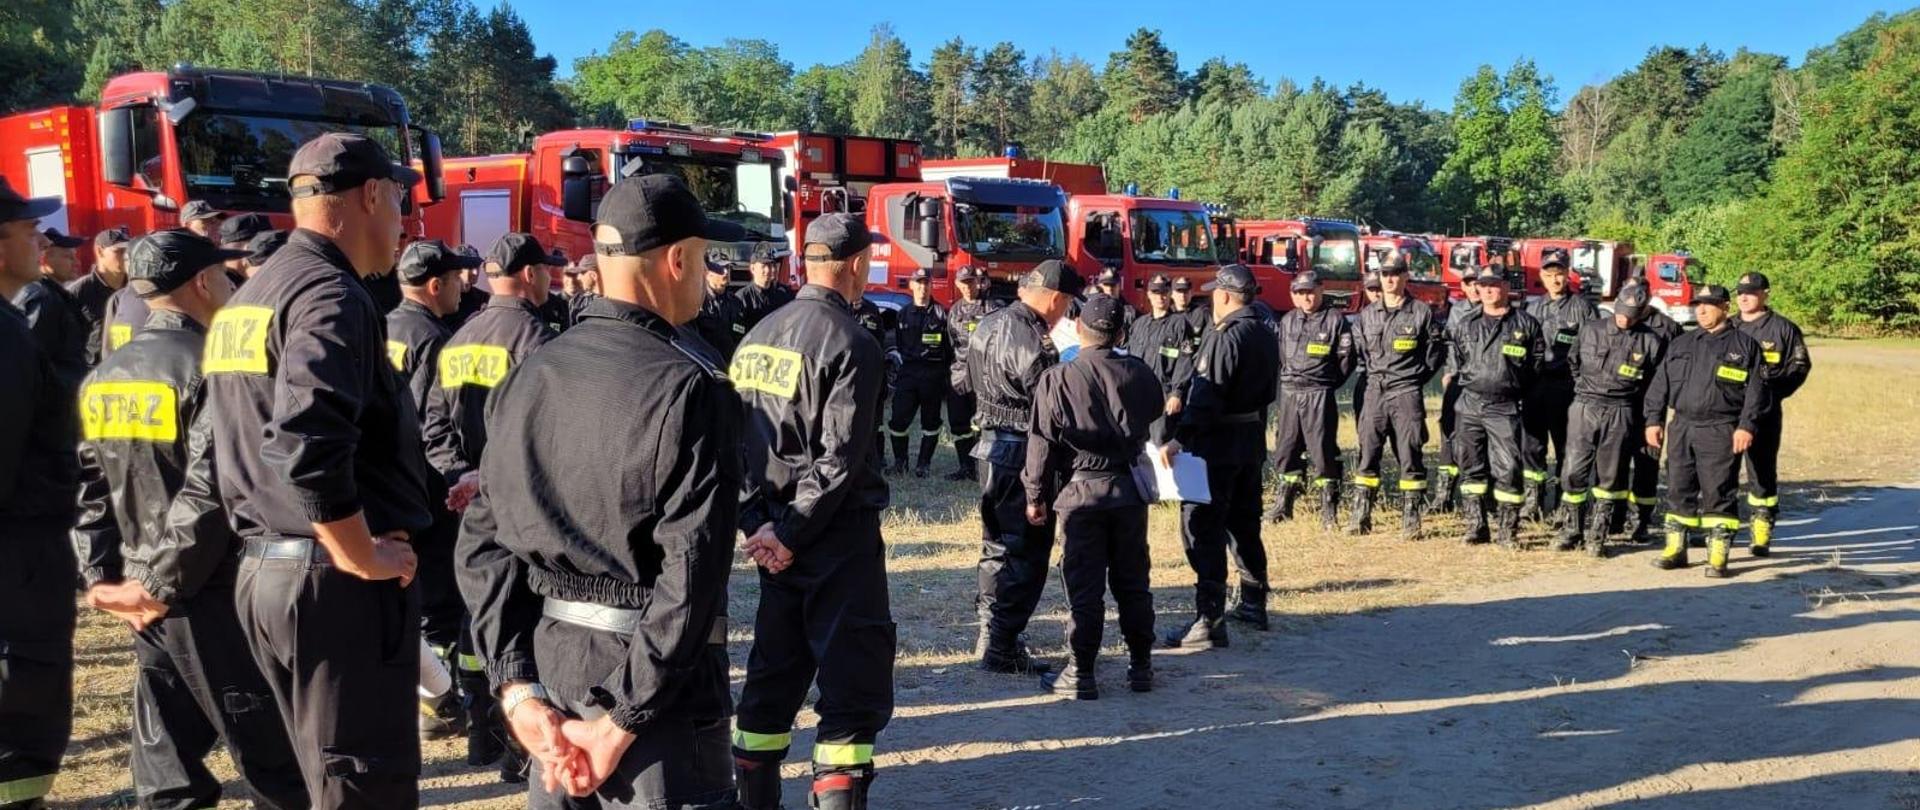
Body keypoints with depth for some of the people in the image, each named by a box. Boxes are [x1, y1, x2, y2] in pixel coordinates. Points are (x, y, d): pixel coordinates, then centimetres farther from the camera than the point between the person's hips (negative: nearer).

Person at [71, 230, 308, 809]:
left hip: (148, 603, 8)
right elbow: (209, 492, -22)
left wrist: (102, 578, 5)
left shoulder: (101, 379, 10)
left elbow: (85, 488, 7)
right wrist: (162, 585, -14)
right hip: (213, 598, -7)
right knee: (277, 763, 2)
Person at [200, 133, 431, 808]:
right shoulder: (330, 295, -16)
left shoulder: (247, 298, 16)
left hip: (265, 569, 10)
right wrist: (363, 559, -19)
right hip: (335, 582, -10)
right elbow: (306, 445, -30)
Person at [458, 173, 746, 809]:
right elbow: (692, 570, -21)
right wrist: (621, 723, -15)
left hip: (547, 657, 6)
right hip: (648, 672, -6)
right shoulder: (689, 386, -15)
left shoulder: (529, 376, 4)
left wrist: (519, 692, 0)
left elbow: (482, 541, 2)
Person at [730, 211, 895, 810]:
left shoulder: (757, 337, 8)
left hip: (776, 533, 8)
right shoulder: (851, 345, -14)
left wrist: (759, 524, -1)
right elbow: (840, 459, -20)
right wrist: (791, 535, -15)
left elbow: (736, 441, 5)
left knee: (774, 676, 18)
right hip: (838, 537, -8)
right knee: (854, 683, 0)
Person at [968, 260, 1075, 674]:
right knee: (1025, 553, 0)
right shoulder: (1030, 340, -21)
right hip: (1022, 455, -9)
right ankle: (1002, 647, 4)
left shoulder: (989, 325, 9)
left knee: (999, 544, 19)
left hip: (992, 448, 10)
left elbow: (971, 381, 17)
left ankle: (990, 635, 29)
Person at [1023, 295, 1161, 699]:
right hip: (1129, 487, 3)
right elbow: (1155, 417, 14)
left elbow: (1042, 443, -8)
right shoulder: (1139, 374, -2)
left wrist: (1036, 496, 1)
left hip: (1080, 489, -3)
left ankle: (1081, 673, 7)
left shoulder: (1057, 379, -11)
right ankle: (1141, 665, 21)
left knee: (1084, 586, 3)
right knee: (1132, 580, 13)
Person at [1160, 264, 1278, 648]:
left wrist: (1179, 438, -31)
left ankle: (1210, 620, -10)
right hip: (1253, 439, 9)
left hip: (1217, 443, -9)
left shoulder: (1224, 337, -18)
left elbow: (1206, 395, -27)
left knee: (1203, 527, -7)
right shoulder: (1266, 335, 10)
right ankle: (1253, 602, 31)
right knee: (1244, 522, 20)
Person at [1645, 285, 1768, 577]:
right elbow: (1660, 385, 15)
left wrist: (1747, 426, -12)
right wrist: (1654, 420, 7)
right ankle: (1675, 548, 16)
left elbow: (1756, 390, -4)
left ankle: (1718, 555, 2)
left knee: (1719, 493, -3)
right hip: (1681, 429, 4)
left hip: (1721, 432, -4)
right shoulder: (1681, 345, 15)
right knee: (1678, 490, 8)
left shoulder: (1745, 345, 2)